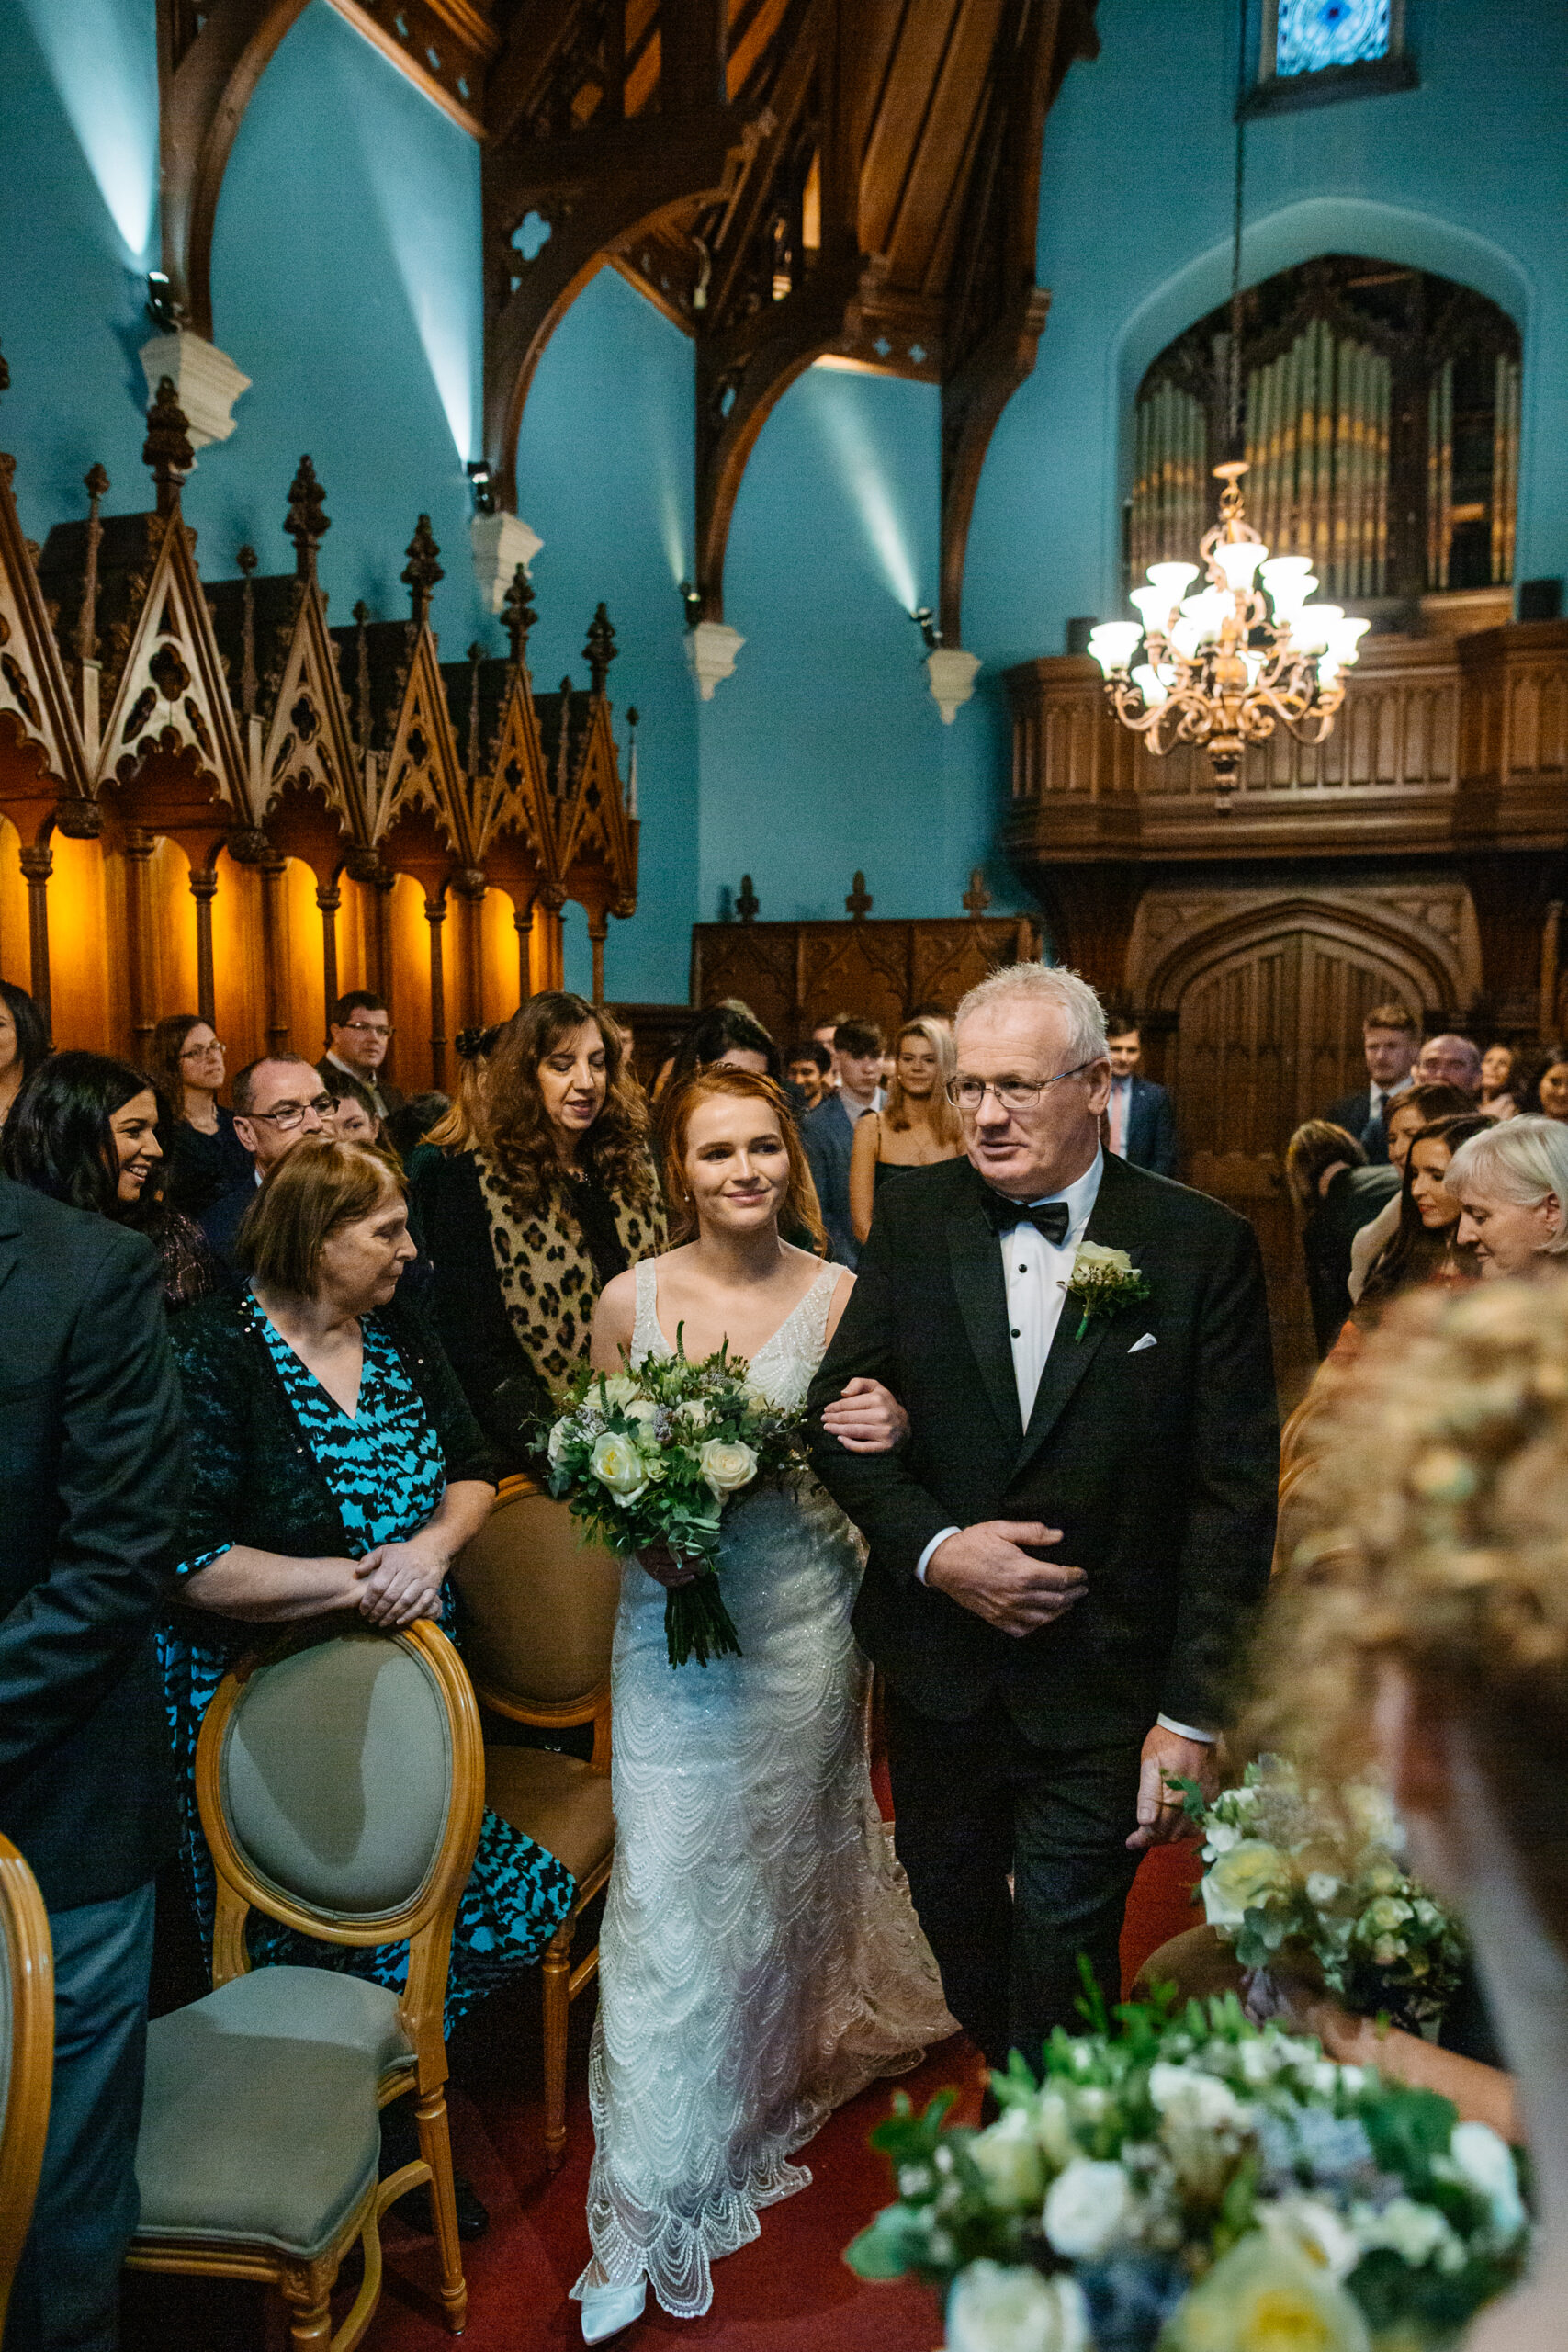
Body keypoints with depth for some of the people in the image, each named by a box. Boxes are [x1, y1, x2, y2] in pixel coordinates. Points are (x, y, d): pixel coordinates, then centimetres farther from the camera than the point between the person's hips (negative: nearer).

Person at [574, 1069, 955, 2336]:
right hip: (672, 1624, 0)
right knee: (665, 1885, 1)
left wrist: (889, 1434, -20)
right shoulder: (629, 1300, -5)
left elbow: (871, 1461, 2)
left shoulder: (841, 1293, -6)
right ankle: (653, 2203, 18)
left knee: (784, 1862, 18)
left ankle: (781, 2079, 46)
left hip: (802, 1617, 1)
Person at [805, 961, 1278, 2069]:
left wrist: (1193, 1714, -12)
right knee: (958, 1937, 23)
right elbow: (840, 1410, 0)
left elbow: (1234, 1496, -10)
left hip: (1104, 1688, -3)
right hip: (938, 1673, 4)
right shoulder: (914, 1215, -3)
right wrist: (934, 1547, -15)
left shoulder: (1204, 1246, -12)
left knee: (1061, 1968, 7)